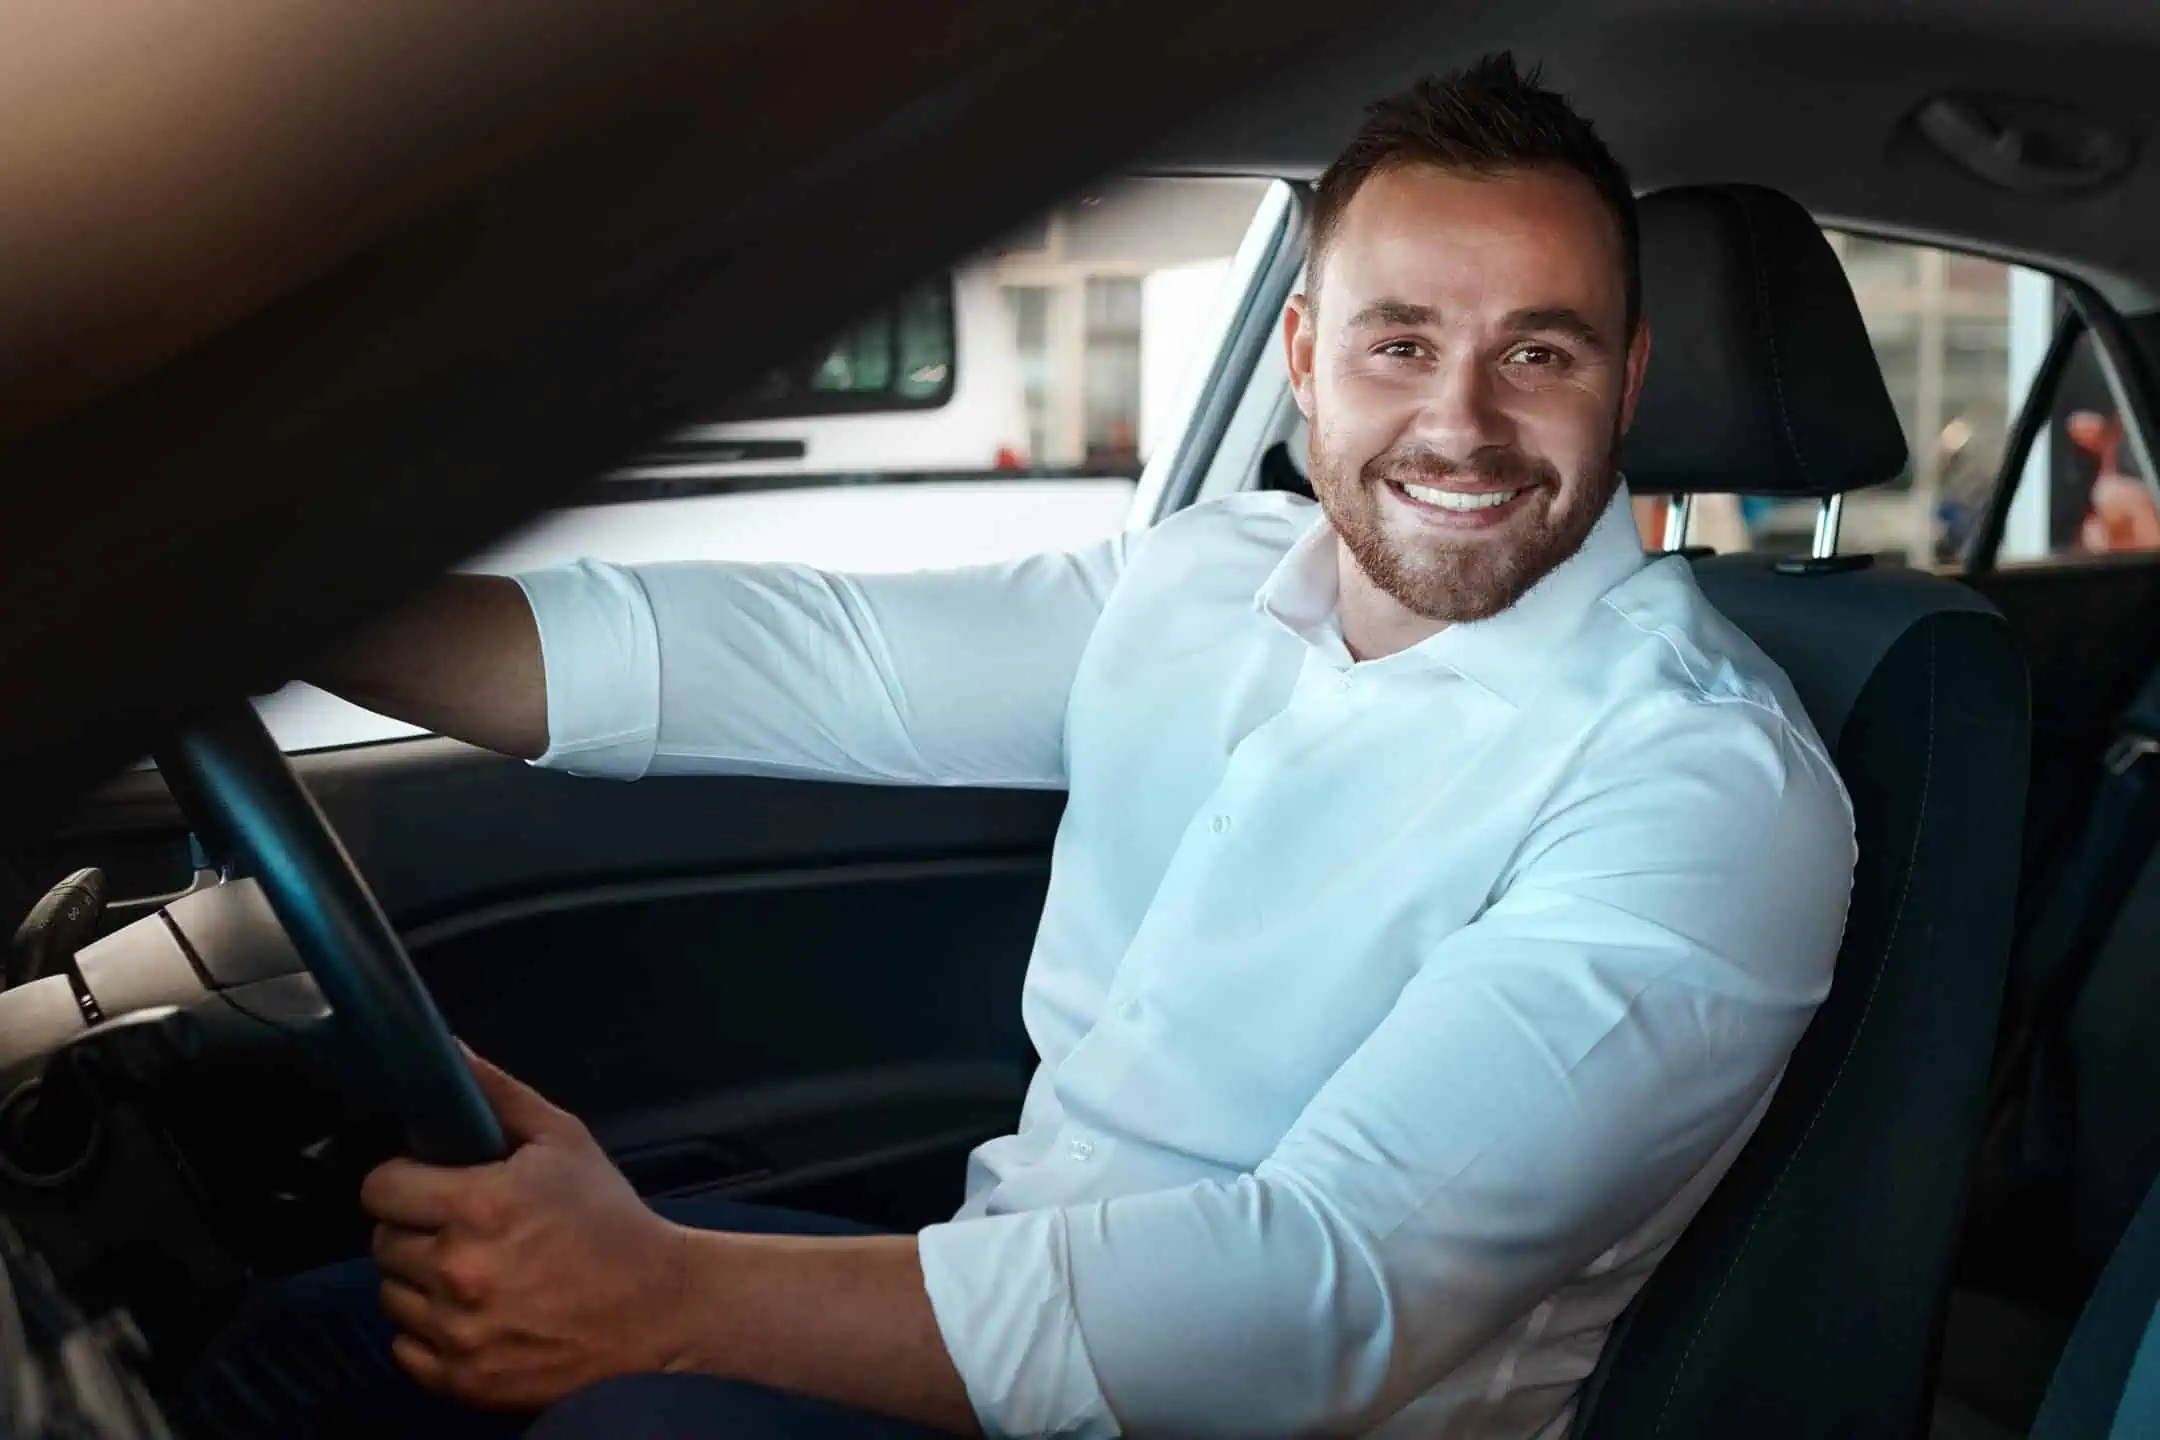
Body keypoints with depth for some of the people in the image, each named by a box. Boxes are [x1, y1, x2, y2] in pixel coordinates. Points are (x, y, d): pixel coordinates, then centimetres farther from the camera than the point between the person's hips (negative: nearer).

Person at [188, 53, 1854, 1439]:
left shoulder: (1713, 784, -18)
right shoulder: (1204, 582, 4)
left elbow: (1339, 1290, -28)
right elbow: (813, 660, 4)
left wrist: (667, 1299, -35)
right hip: (998, 1297, 7)